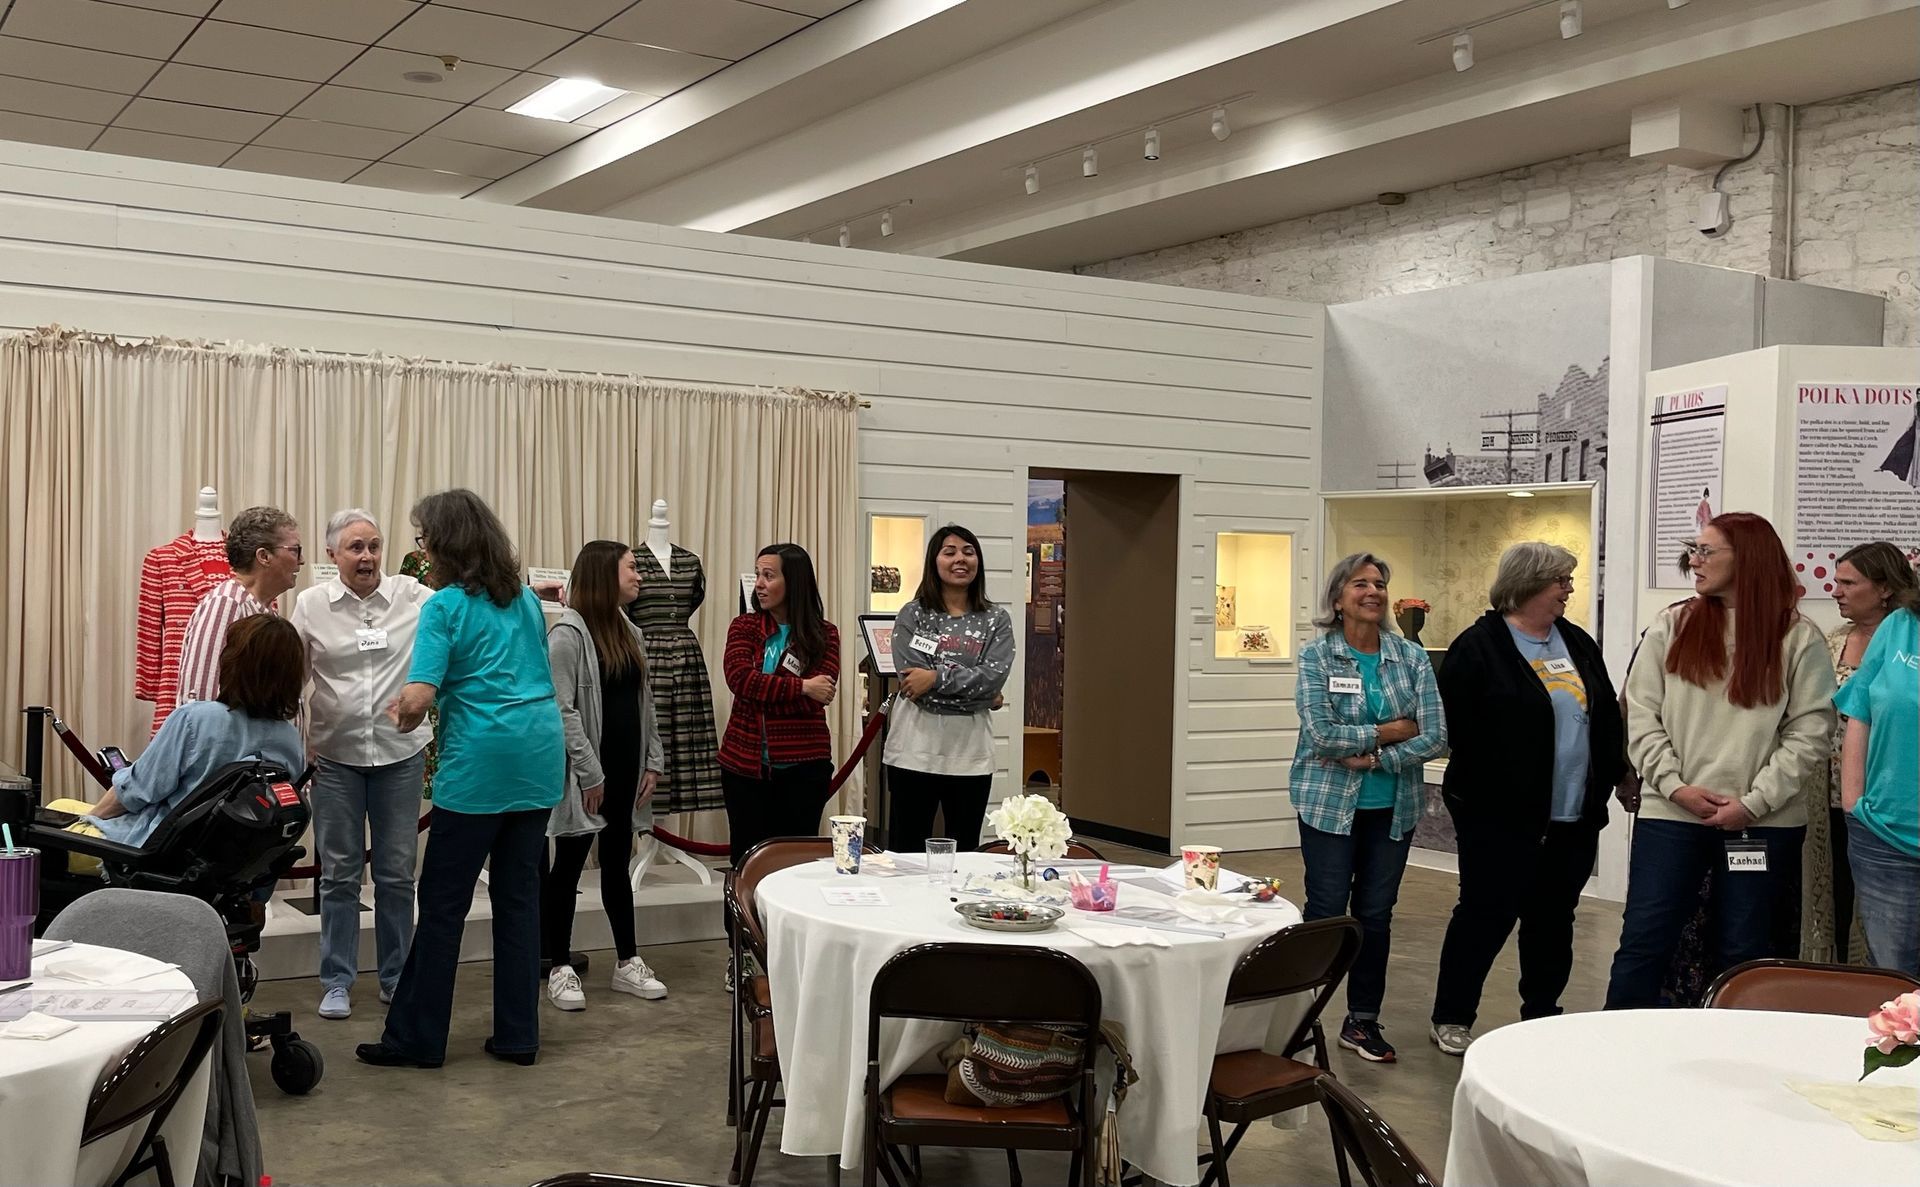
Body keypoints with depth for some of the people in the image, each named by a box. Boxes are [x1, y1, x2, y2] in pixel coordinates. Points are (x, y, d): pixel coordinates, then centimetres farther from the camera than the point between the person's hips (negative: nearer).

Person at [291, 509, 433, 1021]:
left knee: (397, 873, 9)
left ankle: (396, 977, 22)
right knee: (339, 873, 7)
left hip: (401, 753, 0)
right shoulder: (311, 604, -1)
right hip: (335, 755, 0)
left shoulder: (411, 596, -3)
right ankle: (337, 981, 19)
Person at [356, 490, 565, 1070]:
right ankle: (518, 1036, 16)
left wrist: (404, 715, 6)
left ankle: (416, 1038, 12)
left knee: (443, 902, 4)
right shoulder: (526, 600, 13)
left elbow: (419, 695, -17)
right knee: (519, 895, 11)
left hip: (480, 763, -6)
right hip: (540, 757, 6)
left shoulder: (445, 607, -7)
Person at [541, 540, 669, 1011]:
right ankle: (560, 968, 13)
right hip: (585, 773, -7)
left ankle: (627, 963, 21)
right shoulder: (568, 633, -11)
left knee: (617, 864, 14)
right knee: (568, 866, 4)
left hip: (626, 769, 7)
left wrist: (654, 760, 7)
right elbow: (562, 709, -16)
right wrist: (590, 772, -17)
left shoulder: (629, 632, 12)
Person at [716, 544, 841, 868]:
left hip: (803, 766, -2)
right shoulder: (744, 627, 5)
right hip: (744, 763, 2)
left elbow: (819, 696, -13)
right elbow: (739, 679, -12)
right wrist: (802, 687, -16)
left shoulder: (824, 634, 0)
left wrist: (761, 690, -13)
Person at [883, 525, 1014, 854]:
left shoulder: (997, 620, 8)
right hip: (915, 750, -2)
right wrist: (977, 695, -8)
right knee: (907, 853, 3)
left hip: (970, 752, 2)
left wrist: (937, 677, -14)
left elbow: (995, 677, -7)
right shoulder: (912, 615, 3)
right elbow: (911, 677, -10)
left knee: (965, 854, 10)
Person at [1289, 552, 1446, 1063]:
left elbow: (1435, 737, -5)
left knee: (1376, 914, 10)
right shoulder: (1317, 656, -5)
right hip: (1329, 804, -3)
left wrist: (1375, 758, -15)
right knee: (1326, 912, 0)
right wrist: (1389, 731, -13)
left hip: (1393, 807, 3)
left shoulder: (1412, 658, 2)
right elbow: (1321, 733, -17)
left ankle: (1363, 1020, 22)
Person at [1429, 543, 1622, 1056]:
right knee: (1487, 914, 0)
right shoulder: (1479, 647, -9)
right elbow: (1460, 730, -12)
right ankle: (1450, 1018, 12)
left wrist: (1608, 778, 9)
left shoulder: (1578, 644, 12)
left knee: (1553, 918, 14)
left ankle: (1542, 1015, 27)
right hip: (1502, 817, -6)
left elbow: (1607, 718, 17)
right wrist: (1491, 793, -13)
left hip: (1574, 819, 6)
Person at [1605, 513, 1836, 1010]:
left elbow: (1809, 733, -4)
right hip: (1670, 815, 1)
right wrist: (1675, 785, -9)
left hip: (1763, 823, -1)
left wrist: (1754, 802, -11)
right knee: (1643, 942, 2)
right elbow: (1641, 714, 2)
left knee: (1743, 951, 10)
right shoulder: (1670, 627, 5)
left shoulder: (1798, 639, 0)